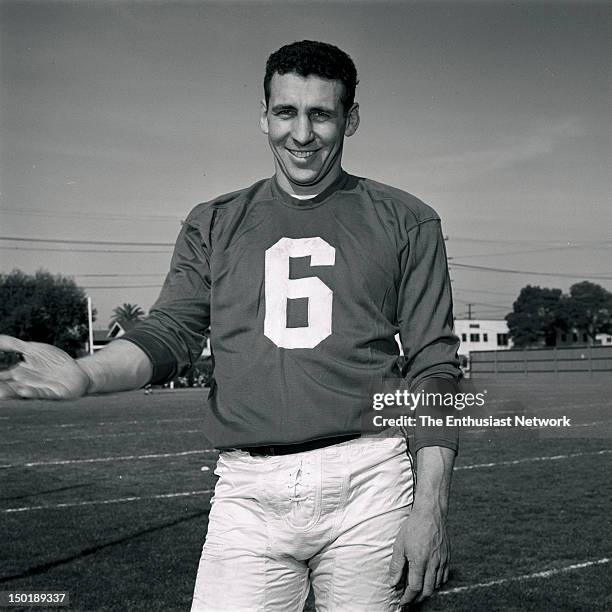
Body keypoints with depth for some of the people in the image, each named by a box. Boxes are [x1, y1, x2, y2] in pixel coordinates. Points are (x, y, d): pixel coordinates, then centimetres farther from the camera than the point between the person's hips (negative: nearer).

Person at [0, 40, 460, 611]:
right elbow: (170, 333, 4)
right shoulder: (214, 223, 13)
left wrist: (431, 505, -6)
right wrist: (83, 374, -18)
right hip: (247, 494, 1)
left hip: (368, 486, -1)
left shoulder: (405, 221, 7)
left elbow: (433, 366, 2)